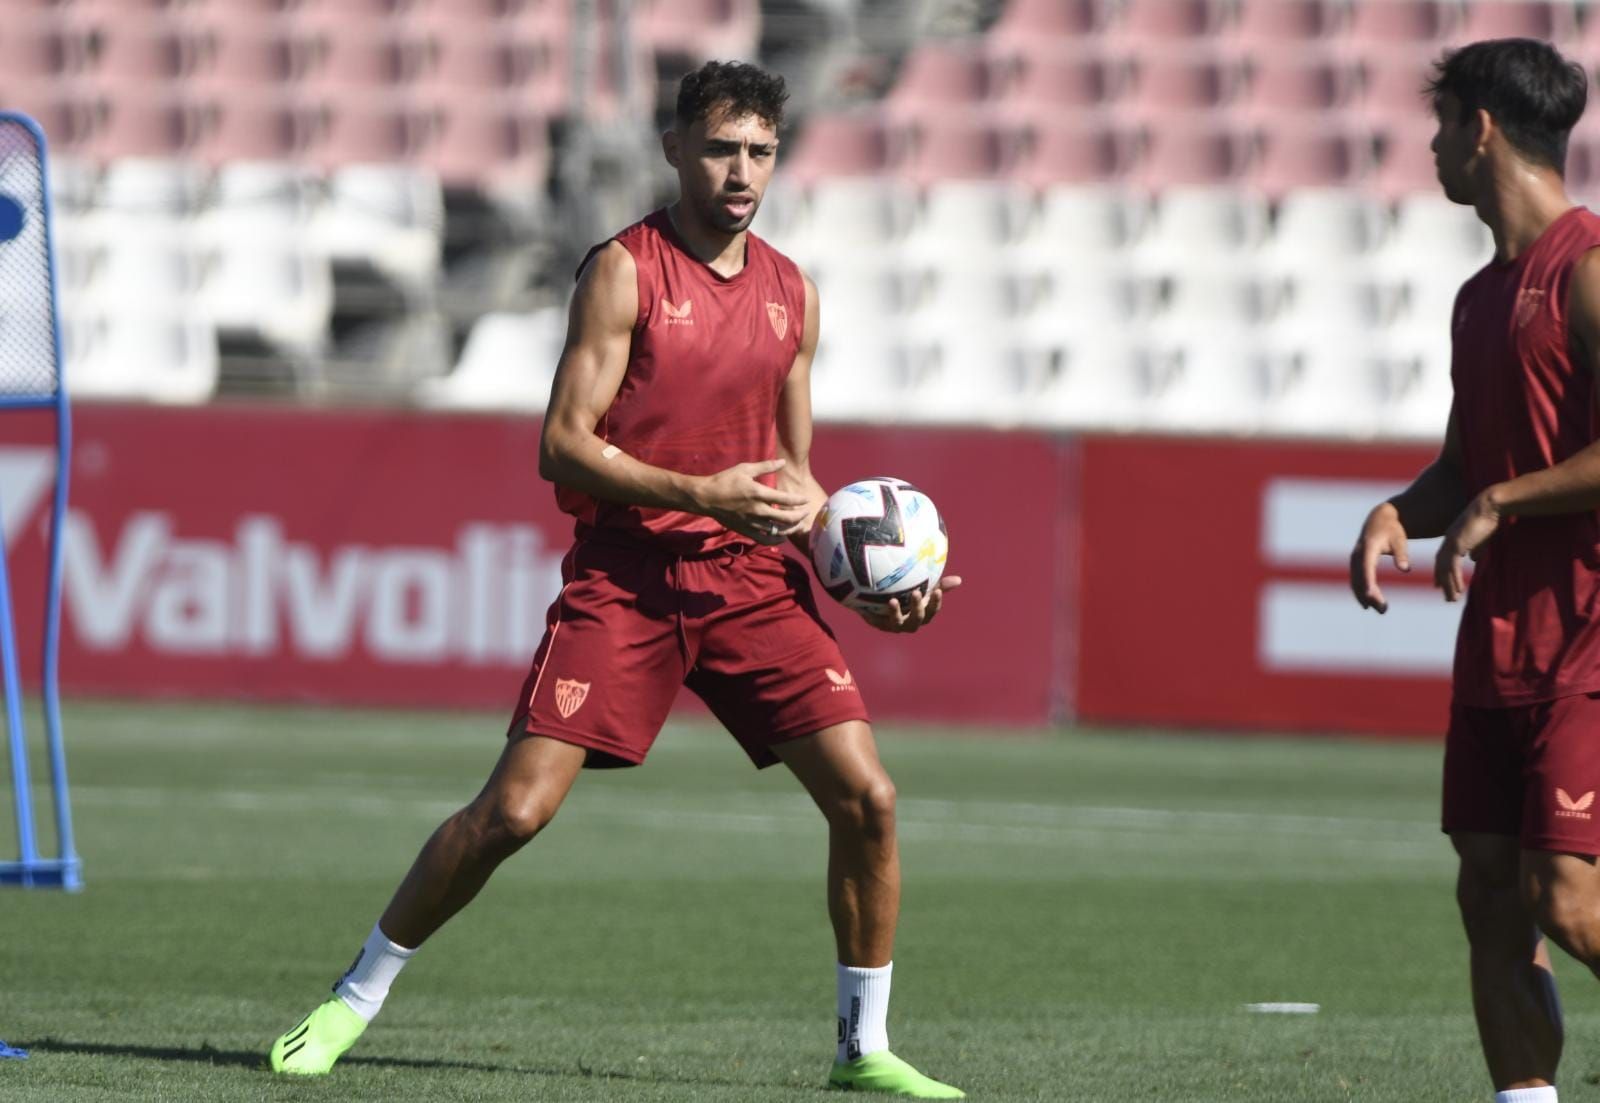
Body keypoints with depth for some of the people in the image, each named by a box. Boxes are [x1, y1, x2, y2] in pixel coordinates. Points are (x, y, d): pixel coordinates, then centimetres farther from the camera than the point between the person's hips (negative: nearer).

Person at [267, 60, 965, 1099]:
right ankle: (357, 997, 7)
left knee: (866, 797, -8)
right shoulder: (625, 270, -5)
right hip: (626, 574, -4)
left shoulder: (793, 292, 12)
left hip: (756, 579, 4)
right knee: (514, 809, -11)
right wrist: (700, 493, -20)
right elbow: (565, 446, -10)